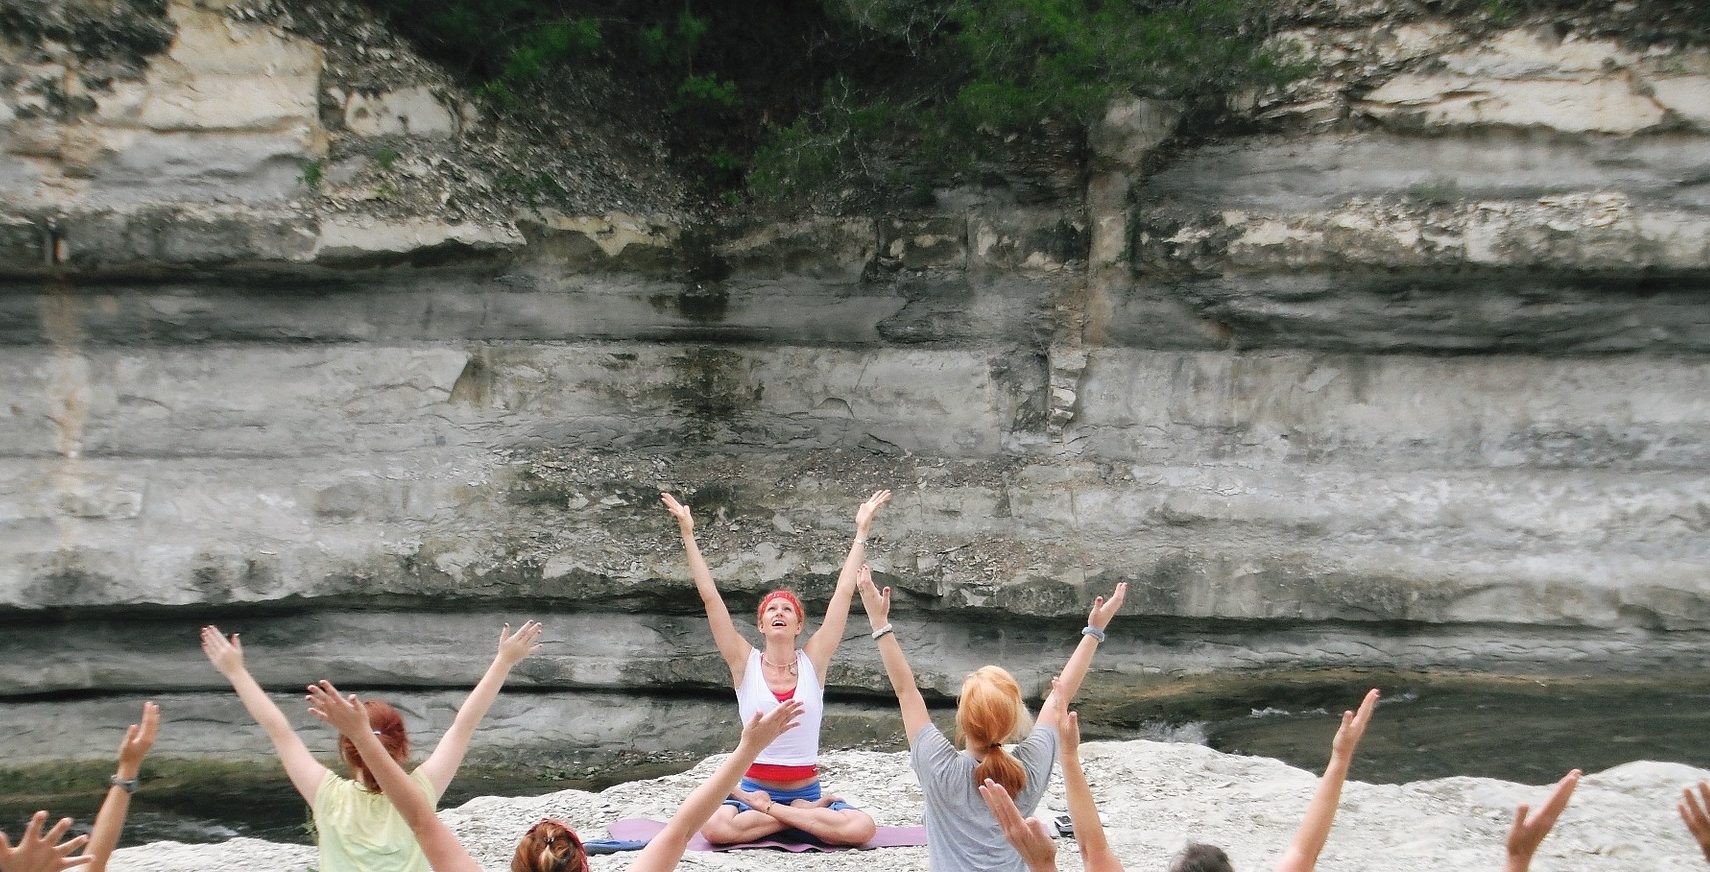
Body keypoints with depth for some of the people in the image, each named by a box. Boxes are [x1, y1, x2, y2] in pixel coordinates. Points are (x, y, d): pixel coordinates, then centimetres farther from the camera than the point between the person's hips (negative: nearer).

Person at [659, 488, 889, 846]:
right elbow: (710, 597, -4)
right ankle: (807, 814, -15)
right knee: (714, 827, -33)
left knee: (862, 827, -28)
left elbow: (844, 592, 0)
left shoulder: (813, 661, 1)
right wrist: (688, 535, -7)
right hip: (753, 789, 0)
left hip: (807, 788, 1)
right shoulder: (745, 663, 0)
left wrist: (861, 532, -1)